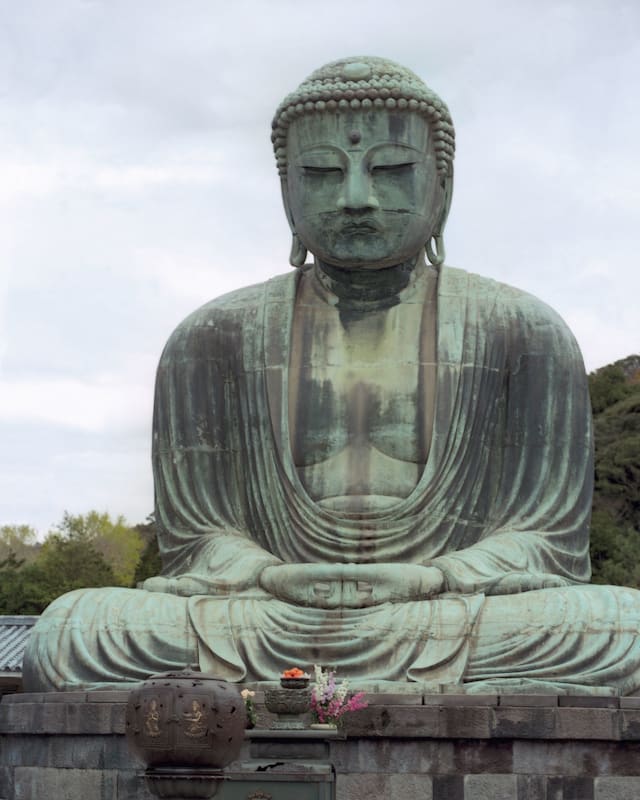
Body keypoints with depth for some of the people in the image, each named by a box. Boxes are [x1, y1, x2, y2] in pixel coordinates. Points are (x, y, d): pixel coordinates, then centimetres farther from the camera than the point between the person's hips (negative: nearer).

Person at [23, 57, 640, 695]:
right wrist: (276, 579, -17)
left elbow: (547, 541, 3)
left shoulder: (521, 333, 8)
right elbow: (196, 542, 7)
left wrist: (429, 580, -17)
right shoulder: (214, 339, 11)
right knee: (65, 635, -27)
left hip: (458, 631, 0)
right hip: (270, 627, 1)